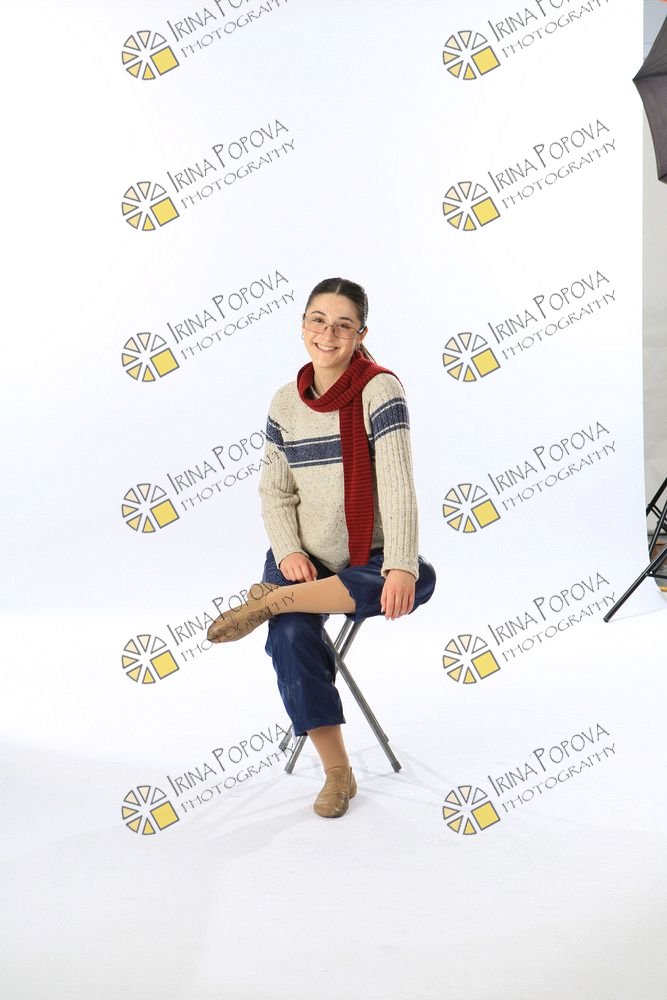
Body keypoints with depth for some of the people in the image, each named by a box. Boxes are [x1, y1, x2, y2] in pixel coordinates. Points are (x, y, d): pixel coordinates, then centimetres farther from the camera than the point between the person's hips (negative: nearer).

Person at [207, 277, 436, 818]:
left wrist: (400, 566, -33)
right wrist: (289, 552, -15)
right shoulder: (285, 402, 3)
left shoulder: (380, 389, -10)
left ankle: (272, 601, -31)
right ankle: (337, 772, -13)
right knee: (292, 638, -27)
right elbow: (275, 491, 4)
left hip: (366, 559, -2)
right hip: (303, 557, 2)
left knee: (421, 580, -35)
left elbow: (397, 484, -20)